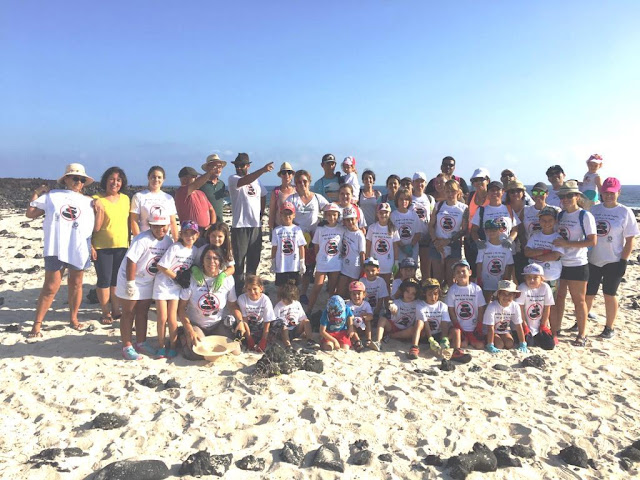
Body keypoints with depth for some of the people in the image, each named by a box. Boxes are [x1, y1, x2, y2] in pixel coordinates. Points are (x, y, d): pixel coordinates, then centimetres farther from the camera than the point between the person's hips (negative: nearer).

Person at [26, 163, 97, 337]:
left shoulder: (88, 202, 10)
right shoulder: (52, 195, 8)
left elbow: (95, 228, 6)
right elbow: (30, 214, 9)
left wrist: (99, 210, -5)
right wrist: (36, 193, 6)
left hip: (79, 250, 2)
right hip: (55, 249, -2)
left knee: (76, 285, 13)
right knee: (50, 288, 0)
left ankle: (73, 318, 27)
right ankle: (37, 324, 11)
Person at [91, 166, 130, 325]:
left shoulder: (125, 199, 6)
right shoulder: (97, 199, -8)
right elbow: (95, 227, -7)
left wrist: (129, 242, 13)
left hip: (121, 246, 4)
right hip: (102, 246, -4)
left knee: (118, 279, 11)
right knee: (104, 279, 3)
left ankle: (116, 310, 24)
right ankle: (105, 312, 15)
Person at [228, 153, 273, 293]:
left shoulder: (257, 180, 12)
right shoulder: (233, 179, -5)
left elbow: (263, 196, 24)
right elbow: (245, 181, -26)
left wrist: (261, 215, 13)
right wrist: (263, 170, -37)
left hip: (256, 225, 5)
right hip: (239, 226, -5)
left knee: (254, 259, 12)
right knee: (239, 260, -1)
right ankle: (238, 290, 8)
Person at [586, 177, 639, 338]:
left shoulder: (625, 212, -5)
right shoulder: (594, 209, 4)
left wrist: (623, 261, -10)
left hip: (613, 262, -3)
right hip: (592, 260, 3)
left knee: (609, 295, 7)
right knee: (588, 294, 9)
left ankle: (609, 328, 21)